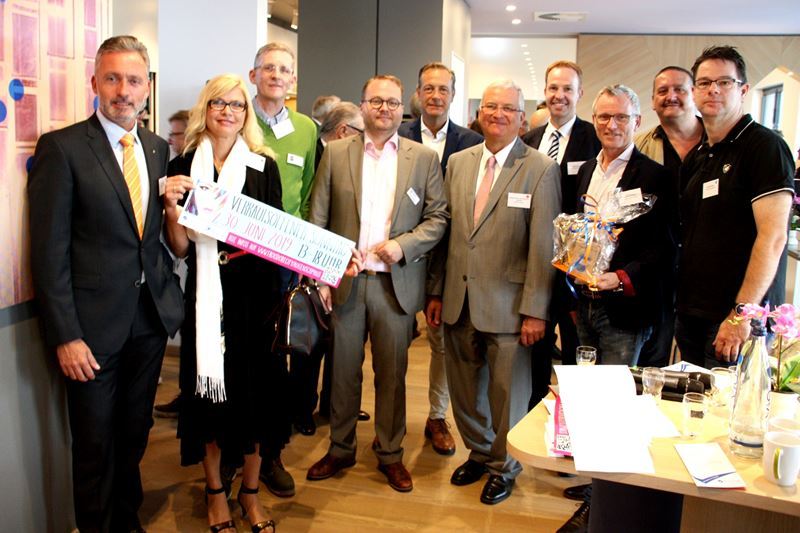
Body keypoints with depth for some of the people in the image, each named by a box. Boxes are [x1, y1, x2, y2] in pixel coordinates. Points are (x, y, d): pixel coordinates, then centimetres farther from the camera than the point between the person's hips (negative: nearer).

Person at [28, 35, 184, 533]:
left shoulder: (159, 148, 8)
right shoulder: (61, 147, -9)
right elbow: (49, 250, -11)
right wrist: (65, 336, -14)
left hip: (151, 317, 5)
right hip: (94, 324, -5)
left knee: (135, 434, 19)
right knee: (96, 445, 10)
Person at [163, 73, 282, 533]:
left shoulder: (263, 165, 2)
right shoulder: (184, 166, 3)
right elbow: (180, 248, 1)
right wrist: (172, 209, -16)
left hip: (255, 293, 0)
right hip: (206, 295, 0)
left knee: (256, 389, 7)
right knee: (210, 391, 8)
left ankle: (250, 490, 27)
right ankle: (215, 491, 28)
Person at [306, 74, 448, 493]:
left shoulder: (424, 158, 4)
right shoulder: (335, 153, 4)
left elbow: (438, 217, 2)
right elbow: (318, 219, 1)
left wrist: (404, 244, -14)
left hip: (396, 283, 0)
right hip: (344, 282, 1)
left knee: (392, 372, 9)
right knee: (343, 371, 11)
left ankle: (390, 453, 26)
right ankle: (340, 448, 29)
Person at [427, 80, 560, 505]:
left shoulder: (541, 169, -6)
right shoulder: (458, 163, 8)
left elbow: (543, 245, -9)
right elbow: (446, 231, 10)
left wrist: (535, 310, -12)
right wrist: (436, 291, 8)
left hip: (507, 304, -4)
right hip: (459, 300, 4)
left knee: (506, 390, 8)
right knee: (464, 387, 15)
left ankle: (503, 467, 30)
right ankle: (478, 452, 39)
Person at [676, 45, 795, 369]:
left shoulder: (764, 146, -8)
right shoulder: (695, 158, 15)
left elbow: (773, 237, -16)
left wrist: (741, 314, -20)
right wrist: (681, 306, 7)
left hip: (740, 320, -7)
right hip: (691, 316, 7)